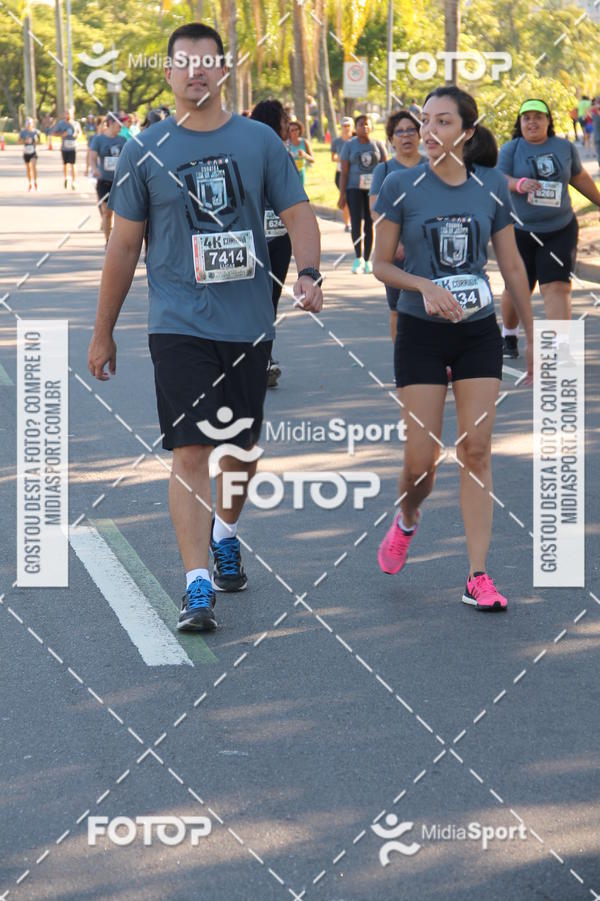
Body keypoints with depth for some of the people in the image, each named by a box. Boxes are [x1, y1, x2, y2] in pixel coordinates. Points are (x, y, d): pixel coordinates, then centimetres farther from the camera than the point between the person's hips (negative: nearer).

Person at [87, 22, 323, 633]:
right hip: (179, 323, -2)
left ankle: (224, 535, 43)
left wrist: (308, 273, -15)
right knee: (192, 450, -12)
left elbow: (298, 214, 5)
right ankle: (197, 588, -12)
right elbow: (123, 245, 6)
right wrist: (103, 332, 8)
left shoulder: (259, 141, 3)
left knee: (242, 446, 15)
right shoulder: (145, 151, 1)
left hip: (248, 323, 2)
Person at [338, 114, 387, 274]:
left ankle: (367, 260, 9)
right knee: (356, 222, -10)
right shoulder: (349, 145, 4)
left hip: (373, 189, 1)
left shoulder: (378, 145, 7)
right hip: (354, 188, -1)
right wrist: (342, 194, -3)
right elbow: (344, 172, 2)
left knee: (370, 223, 2)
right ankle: (358, 258, -2)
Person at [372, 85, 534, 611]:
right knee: (422, 459, -3)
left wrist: (532, 334, 10)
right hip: (421, 332, -1)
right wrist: (426, 286, -19)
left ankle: (478, 578, 0)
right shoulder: (402, 187, -6)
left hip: (479, 332, 1)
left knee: (476, 449, -3)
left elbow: (512, 264, 7)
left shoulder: (492, 186, -1)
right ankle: (407, 520, 32)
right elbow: (381, 264, -1)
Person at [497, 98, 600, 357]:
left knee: (558, 287, -11)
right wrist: (520, 183, -33)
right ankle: (509, 336, 33)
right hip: (520, 231, -1)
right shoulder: (511, 149, -1)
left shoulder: (565, 147, 6)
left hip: (560, 231, 1)